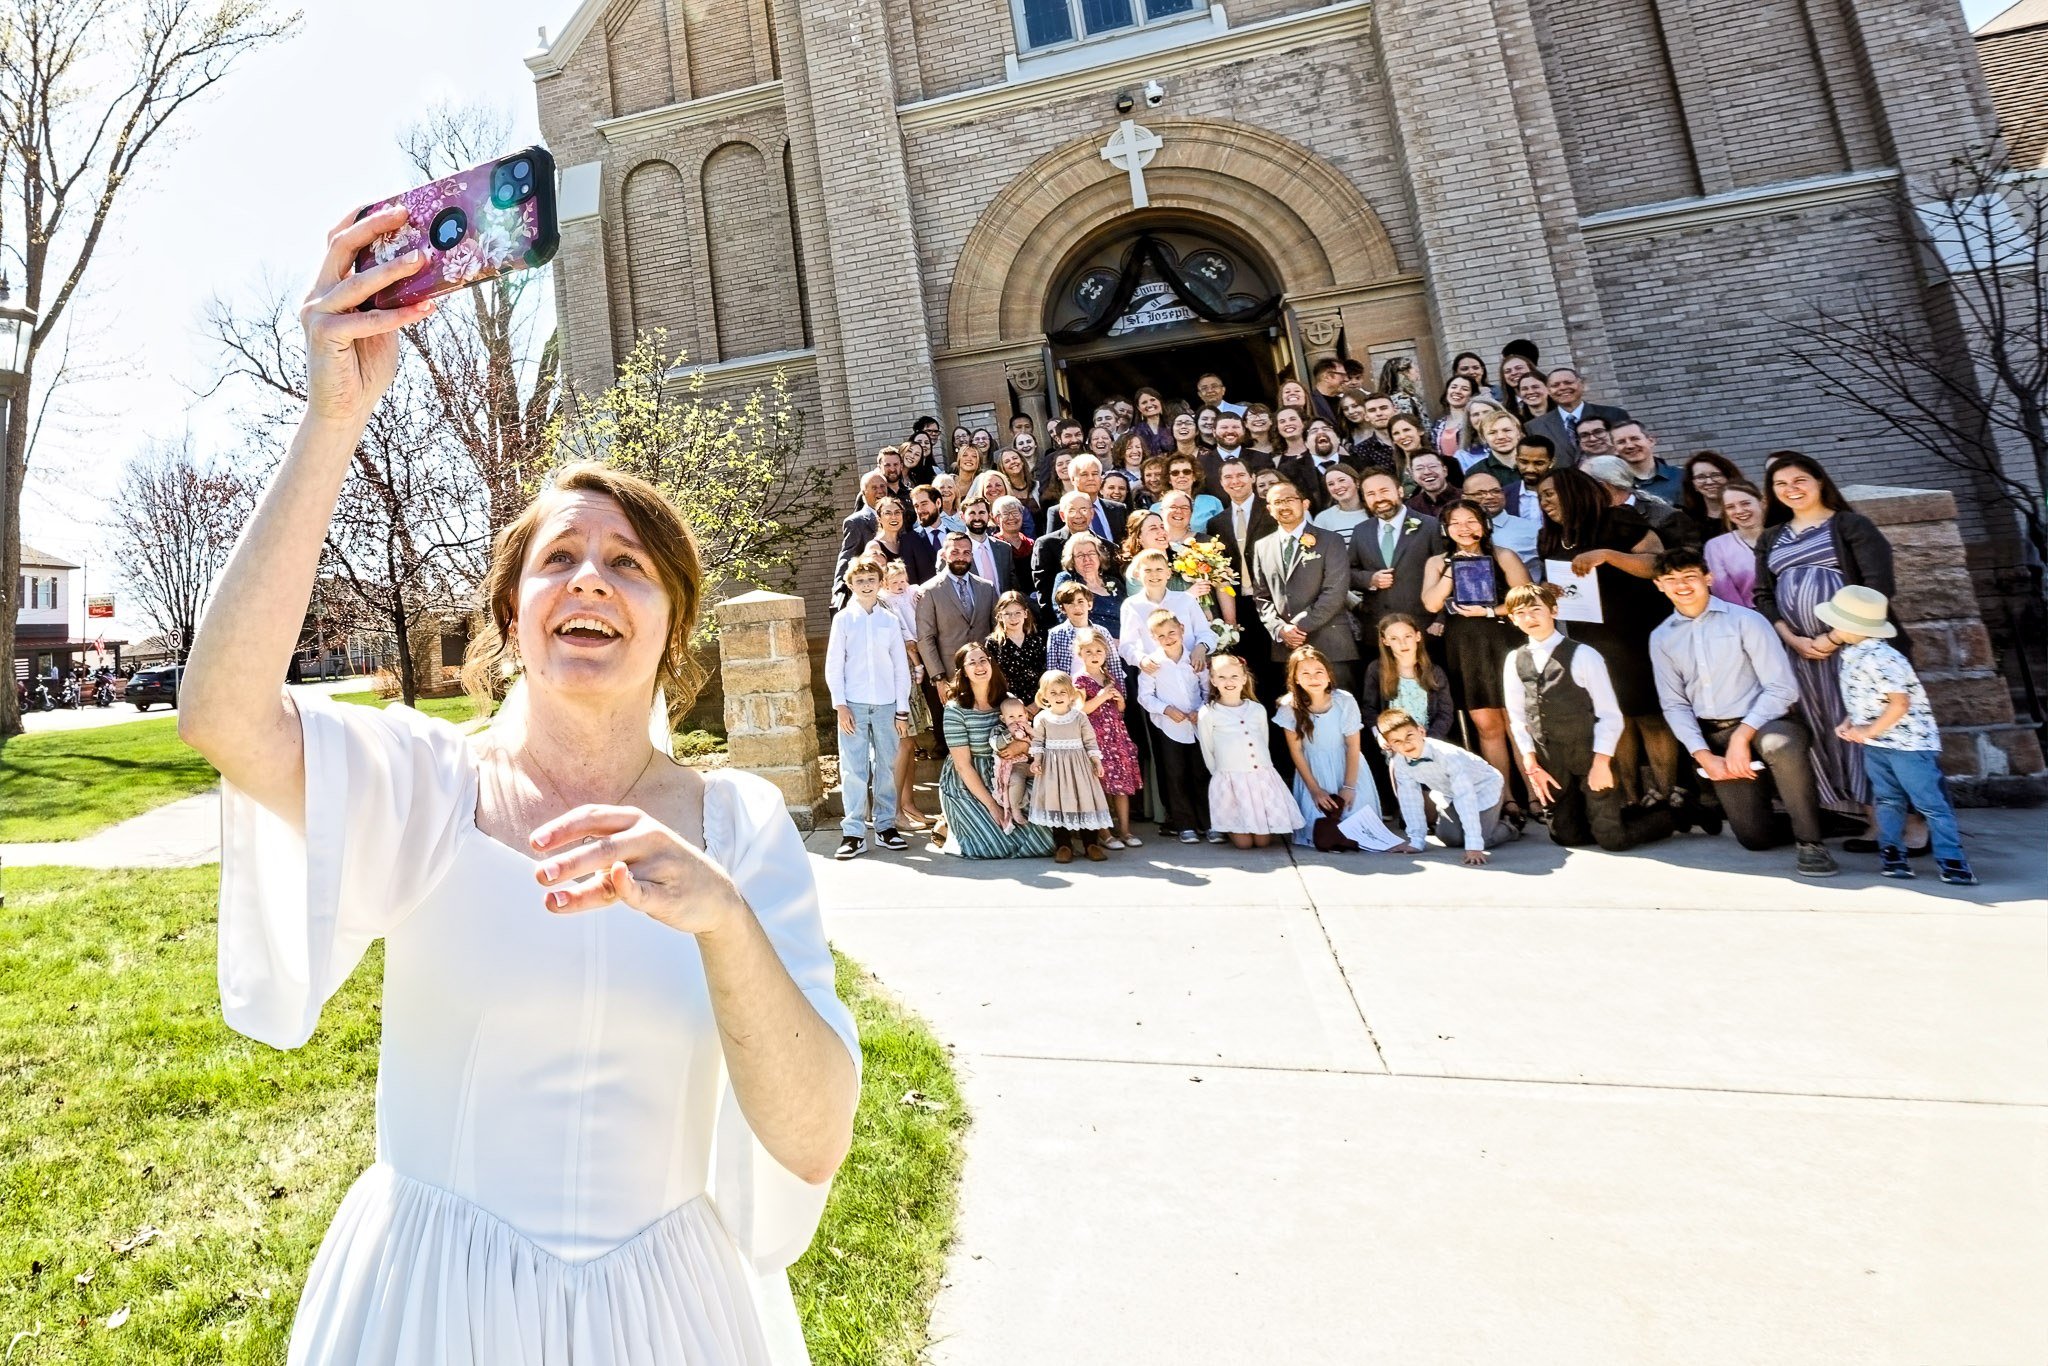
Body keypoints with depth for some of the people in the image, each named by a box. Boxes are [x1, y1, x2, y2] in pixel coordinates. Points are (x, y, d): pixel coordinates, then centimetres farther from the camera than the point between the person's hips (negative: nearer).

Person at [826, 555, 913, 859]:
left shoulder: (891, 621, 6)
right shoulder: (843, 619, 4)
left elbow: (901, 668, 7)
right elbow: (833, 666, 3)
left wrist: (902, 711, 4)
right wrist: (840, 705, -5)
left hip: (886, 705, 1)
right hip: (853, 705, -1)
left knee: (886, 767, 5)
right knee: (853, 769, -1)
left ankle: (886, 827, 16)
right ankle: (853, 833, 4)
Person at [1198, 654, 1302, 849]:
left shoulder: (1258, 710, 8)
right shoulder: (1207, 713, -3)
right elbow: (1208, 753, 5)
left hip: (1263, 778, 3)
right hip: (1230, 780, -3)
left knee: (1263, 841, 0)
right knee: (1244, 842, -5)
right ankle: (1228, 826, 26)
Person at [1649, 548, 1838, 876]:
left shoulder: (1745, 620, -7)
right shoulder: (1661, 638, 4)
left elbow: (1782, 688, -12)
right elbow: (1675, 704, 4)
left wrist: (1742, 736, -21)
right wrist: (1704, 757, -6)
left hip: (1765, 722, -3)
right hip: (1716, 737, 3)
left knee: (1781, 744, -41)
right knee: (1757, 837, -2)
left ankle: (1811, 843, -22)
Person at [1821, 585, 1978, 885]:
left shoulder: (1878, 659, -24)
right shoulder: (1852, 656, 7)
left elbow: (1900, 703, -26)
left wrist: (1870, 731, -18)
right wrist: (1848, 723, 4)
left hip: (1909, 742, -9)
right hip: (1875, 746, 9)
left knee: (1931, 804, -3)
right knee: (1887, 800, 13)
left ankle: (1952, 862, 2)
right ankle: (1893, 856, 20)